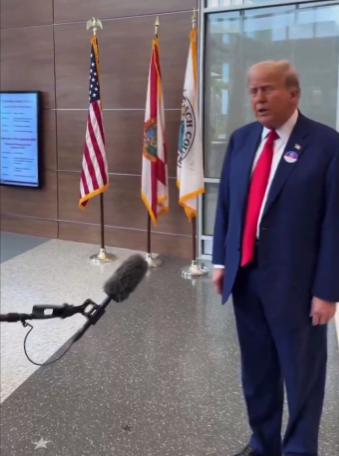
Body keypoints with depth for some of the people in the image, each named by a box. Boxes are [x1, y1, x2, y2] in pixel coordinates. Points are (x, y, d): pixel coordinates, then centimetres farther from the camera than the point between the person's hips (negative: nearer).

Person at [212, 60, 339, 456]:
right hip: (245, 275, 6)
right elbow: (226, 203, 11)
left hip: (294, 281, -5)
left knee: (302, 374, 11)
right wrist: (221, 260, 7)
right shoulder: (241, 139, 7)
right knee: (256, 368, 19)